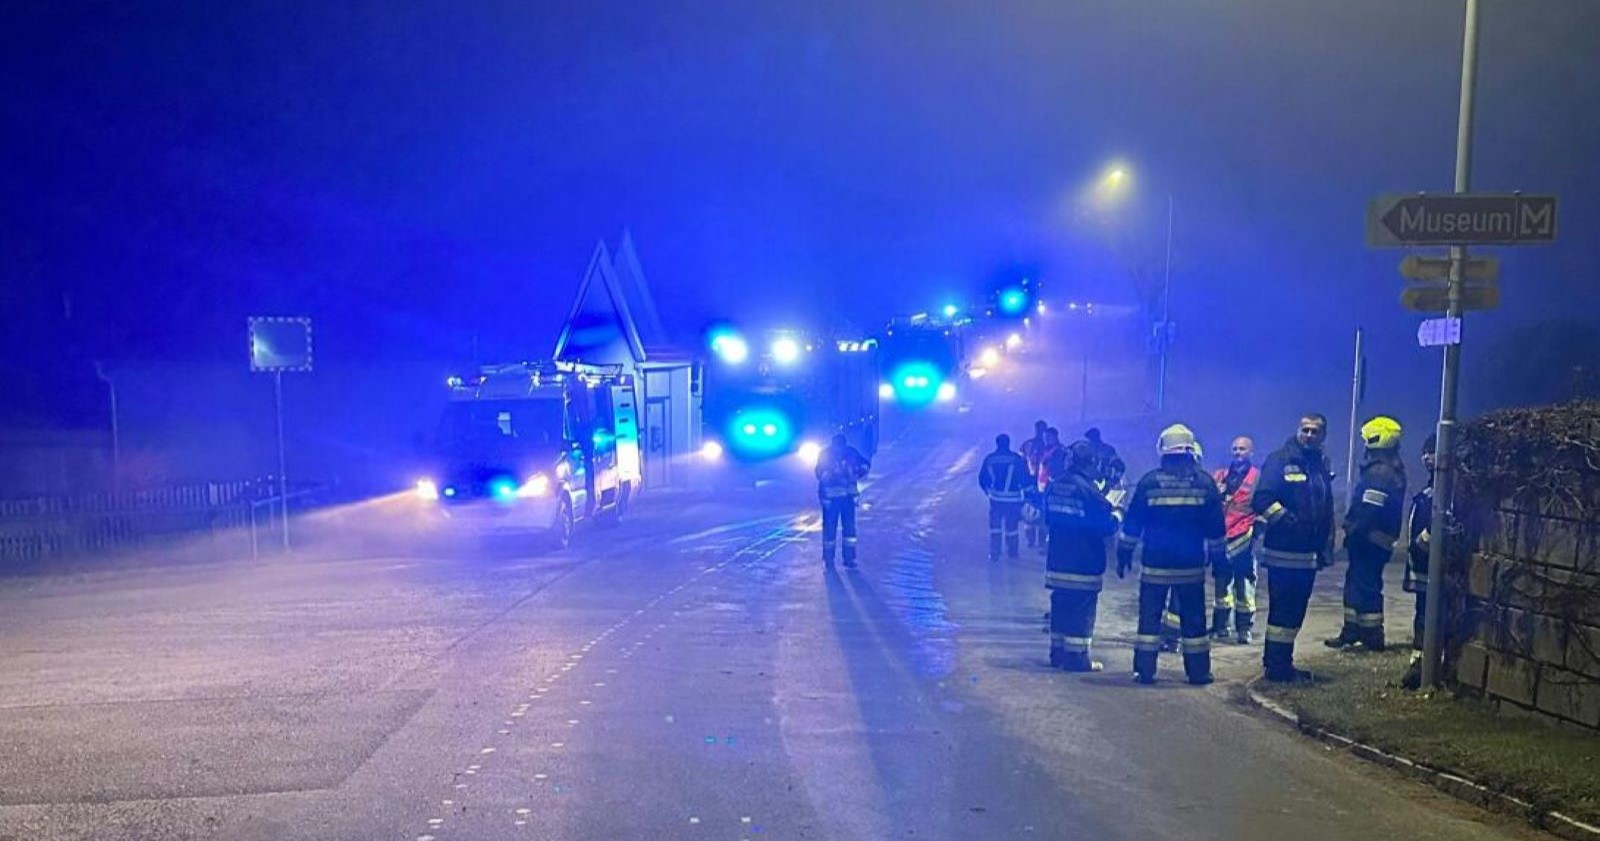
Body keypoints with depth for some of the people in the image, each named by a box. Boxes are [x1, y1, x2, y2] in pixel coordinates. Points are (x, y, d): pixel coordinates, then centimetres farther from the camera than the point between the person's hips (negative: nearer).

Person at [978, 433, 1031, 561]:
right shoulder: (1016, 459, -8)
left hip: (995, 498, 2)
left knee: (995, 526, 10)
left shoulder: (989, 459, 0)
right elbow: (1024, 478, -8)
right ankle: (1012, 553, 19)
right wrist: (1029, 489, 9)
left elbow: (982, 479, 7)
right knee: (1011, 527, 10)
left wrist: (988, 490, 25)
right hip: (1013, 498, -2)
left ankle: (994, 554, 8)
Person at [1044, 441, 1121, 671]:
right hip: (1084, 563, -7)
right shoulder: (1088, 489, -17)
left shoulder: (1054, 485, 4)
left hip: (1057, 560, 7)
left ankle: (1058, 652, 21)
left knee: (1061, 606, 14)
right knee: (1082, 609, 0)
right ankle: (1077, 657, 3)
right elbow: (1107, 525, -12)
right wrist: (1115, 513, 7)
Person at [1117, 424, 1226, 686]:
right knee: (1193, 618, 9)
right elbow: (1215, 527, 1)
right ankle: (1198, 672, 12)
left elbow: (1132, 523, -1)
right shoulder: (1204, 482, -2)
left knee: (1150, 616, 5)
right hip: (1191, 564, 1)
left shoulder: (1149, 481, -5)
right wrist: (1217, 556, 11)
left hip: (1155, 563, -1)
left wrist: (1124, 552, 8)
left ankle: (1144, 670, 4)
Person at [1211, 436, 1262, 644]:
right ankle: (1220, 626, 19)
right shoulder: (1219, 476, 14)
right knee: (1220, 583, 10)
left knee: (1244, 584, -4)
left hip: (1243, 539, -4)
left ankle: (1244, 629, 2)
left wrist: (1255, 532, -9)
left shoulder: (1258, 477, 2)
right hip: (1220, 538, 4)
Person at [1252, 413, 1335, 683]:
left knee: (1296, 609, 11)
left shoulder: (1322, 465, 16)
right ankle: (1276, 665, 2)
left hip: (1308, 555, 7)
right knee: (1282, 609, -5)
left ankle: (1282, 663, 20)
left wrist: (1326, 547, 20)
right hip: (1283, 552, -7)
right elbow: (1262, 499, -17)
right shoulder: (1280, 460, -8)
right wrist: (1287, 521, -23)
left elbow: (1327, 511, 23)